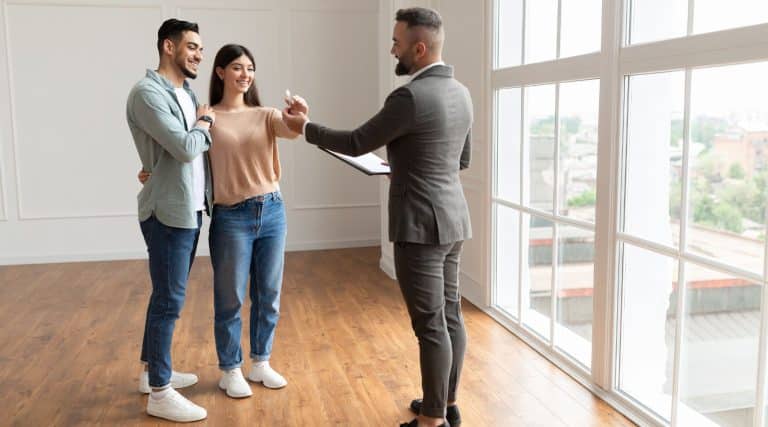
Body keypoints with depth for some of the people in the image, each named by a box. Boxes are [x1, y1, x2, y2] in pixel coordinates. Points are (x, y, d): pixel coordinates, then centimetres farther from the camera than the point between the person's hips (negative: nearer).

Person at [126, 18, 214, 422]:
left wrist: (203, 123, 0)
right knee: (169, 301, -4)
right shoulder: (148, 92, -15)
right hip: (168, 212, -9)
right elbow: (186, 147, -22)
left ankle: (152, 370, 32)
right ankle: (160, 395, 7)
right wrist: (204, 123, -5)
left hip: (188, 209, 9)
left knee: (167, 296, 17)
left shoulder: (186, 93, 14)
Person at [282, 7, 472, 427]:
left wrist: (306, 128, 5)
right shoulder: (460, 93, 10)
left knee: (430, 323, -1)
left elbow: (357, 143, -9)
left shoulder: (410, 97, -18)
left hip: (421, 224, -9)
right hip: (450, 219, 9)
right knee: (450, 315, 15)